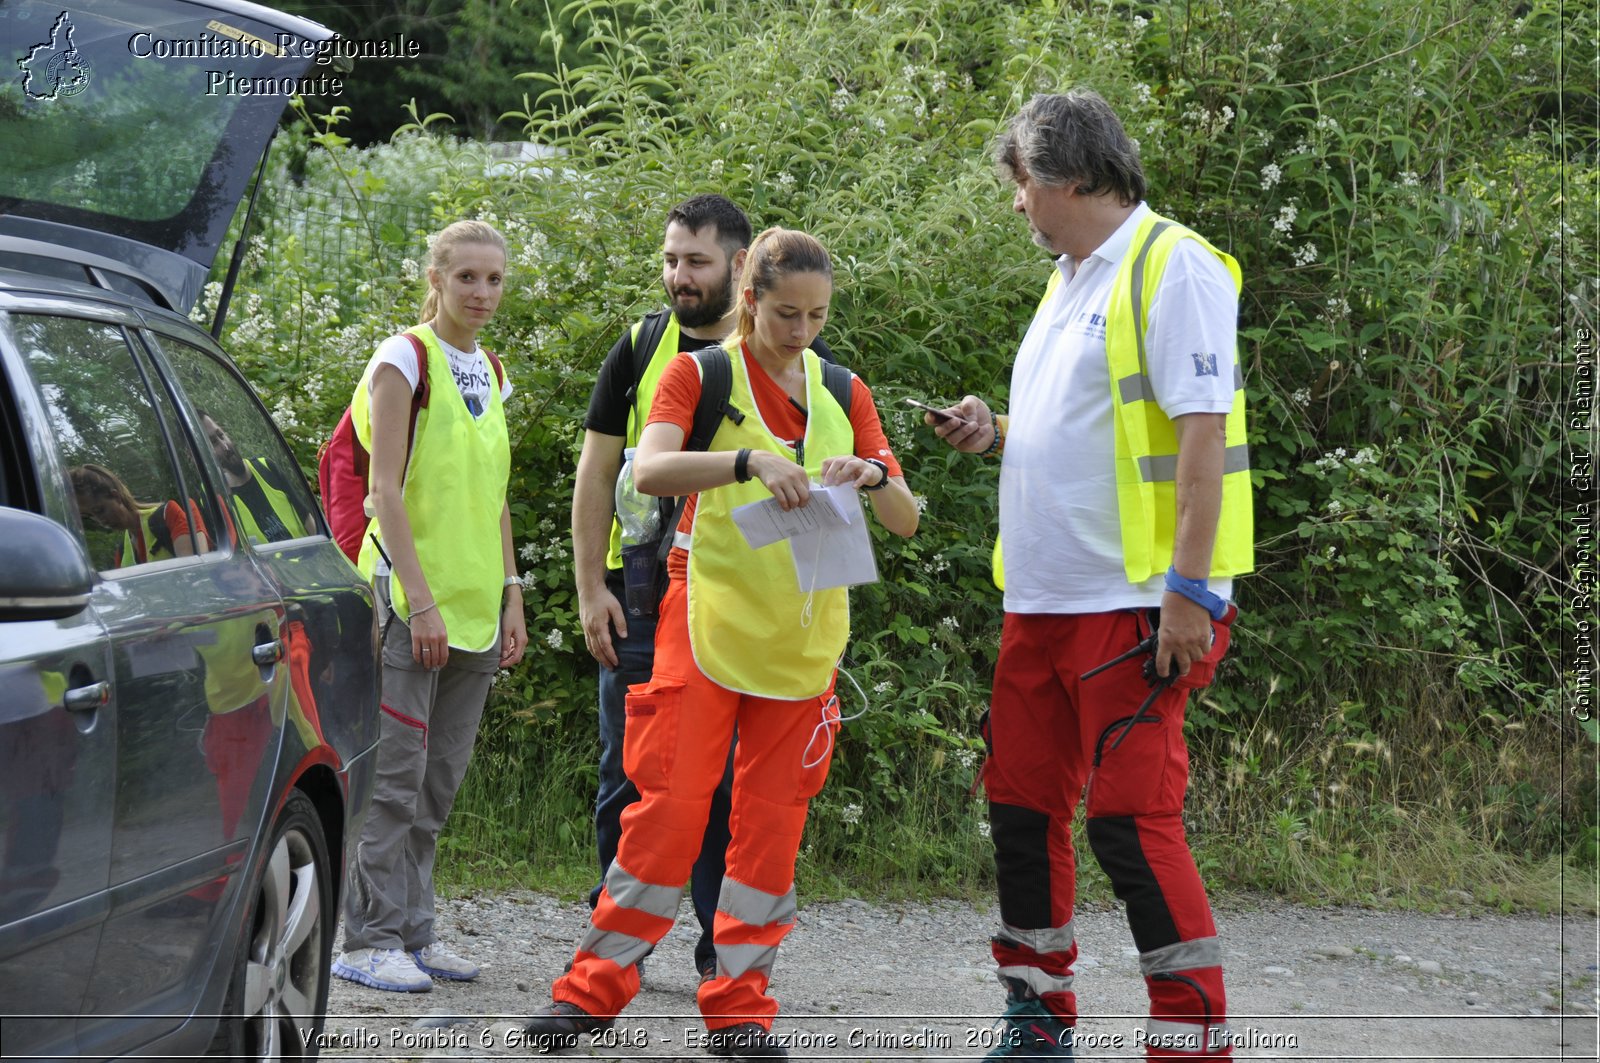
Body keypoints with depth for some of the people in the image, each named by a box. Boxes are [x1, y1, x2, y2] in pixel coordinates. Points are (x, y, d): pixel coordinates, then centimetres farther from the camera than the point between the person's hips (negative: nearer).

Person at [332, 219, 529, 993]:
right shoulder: (404, 360, -7)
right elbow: (384, 490, -13)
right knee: (395, 774, -8)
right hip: (409, 596, -7)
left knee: (439, 780, 8)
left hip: (475, 603, 7)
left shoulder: (490, 373, 14)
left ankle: (411, 932, 13)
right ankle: (369, 939, -5)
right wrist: (421, 601, -19)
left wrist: (511, 599, 13)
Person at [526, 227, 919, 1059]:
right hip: (707, 622, -4)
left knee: (773, 819, 3)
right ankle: (595, 987, 2)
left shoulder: (844, 395, 11)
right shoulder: (702, 375, 0)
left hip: (803, 638, 4)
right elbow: (649, 469, -18)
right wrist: (750, 462, -33)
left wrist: (874, 476, -14)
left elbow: (906, 521, 8)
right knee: (671, 804, -7)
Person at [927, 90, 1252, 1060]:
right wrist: (995, 436, 9)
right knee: (1022, 804, 13)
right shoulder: (1071, 279, 18)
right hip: (1044, 601, 9)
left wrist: (1190, 591, -22)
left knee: (1130, 819, -11)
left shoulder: (1170, 265, -10)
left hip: (1134, 604, -9)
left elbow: (1201, 434, -17)